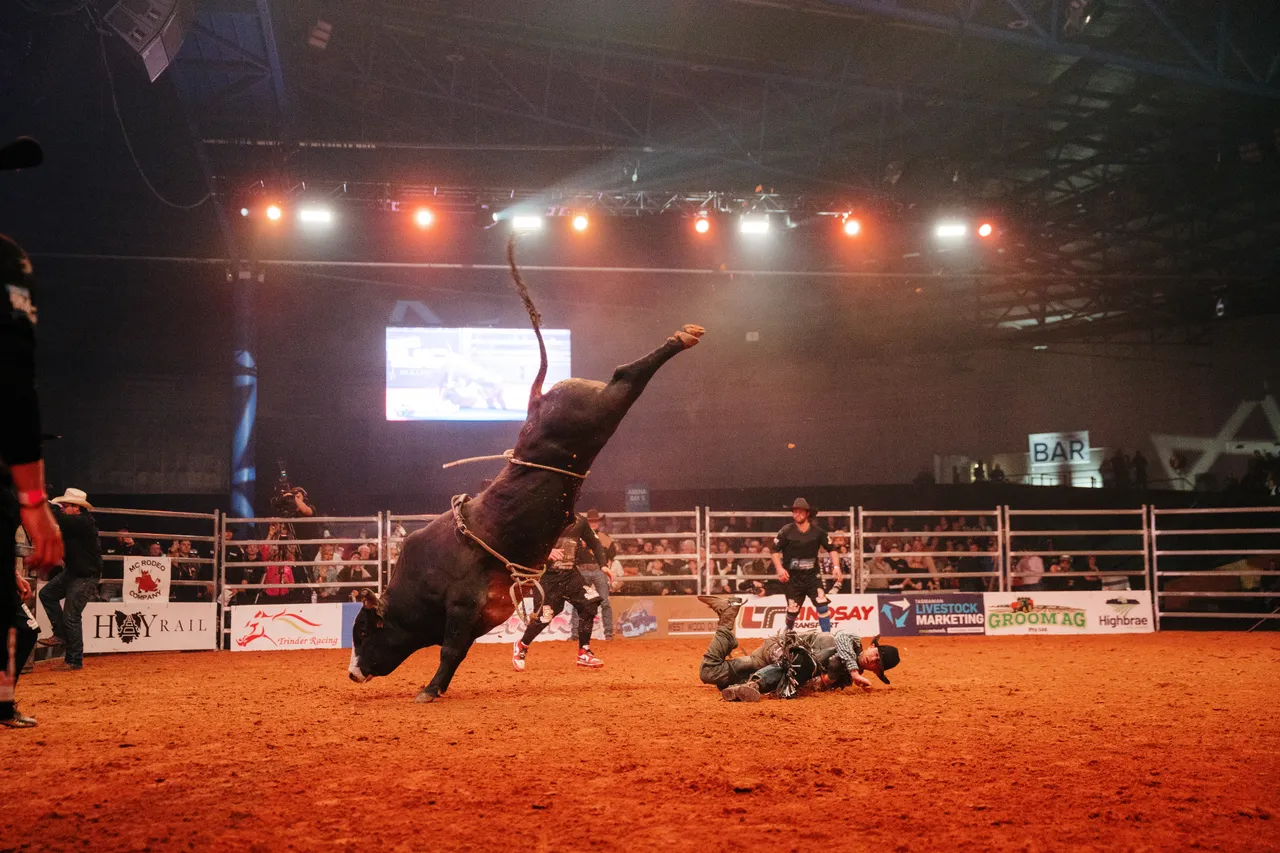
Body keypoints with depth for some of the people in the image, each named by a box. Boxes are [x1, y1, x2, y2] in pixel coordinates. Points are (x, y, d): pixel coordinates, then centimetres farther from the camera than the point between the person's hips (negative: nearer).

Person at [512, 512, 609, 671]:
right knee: (543, 618, -7)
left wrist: (603, 564, 0)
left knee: (590, 603, -11)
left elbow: (594, 543, 12)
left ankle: (584, 653, 3)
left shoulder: (579, 522, 1)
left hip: (571, 574, 5)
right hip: (548, 576, -4)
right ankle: (521, 646, 24)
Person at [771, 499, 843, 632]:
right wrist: (779, 568, -17)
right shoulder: (786, 531, -8)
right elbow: (775, 551, -3)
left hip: (812, 575, 1)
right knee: (793, 610, 4)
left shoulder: (818, 531, -3)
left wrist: (836, 567, -13)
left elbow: (831, 550, 2)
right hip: (792, 577, -1)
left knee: (822, 605, -15)